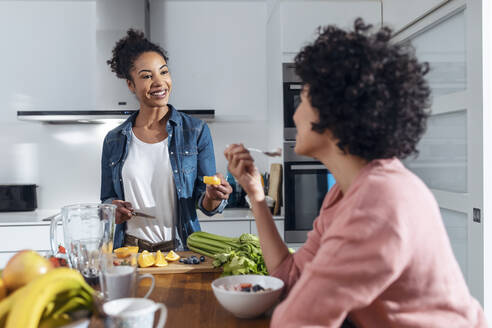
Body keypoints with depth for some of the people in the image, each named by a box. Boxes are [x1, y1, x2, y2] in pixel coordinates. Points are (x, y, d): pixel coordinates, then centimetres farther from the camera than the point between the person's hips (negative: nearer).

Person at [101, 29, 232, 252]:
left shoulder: (196, 131, 3)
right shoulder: (114, 141, 8)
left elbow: (205, 205, 3)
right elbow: (107, 199, 17)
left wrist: (212, 196, -18)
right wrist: (112, 209, -4)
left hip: (181, 249, -2)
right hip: (130, 250, 2)